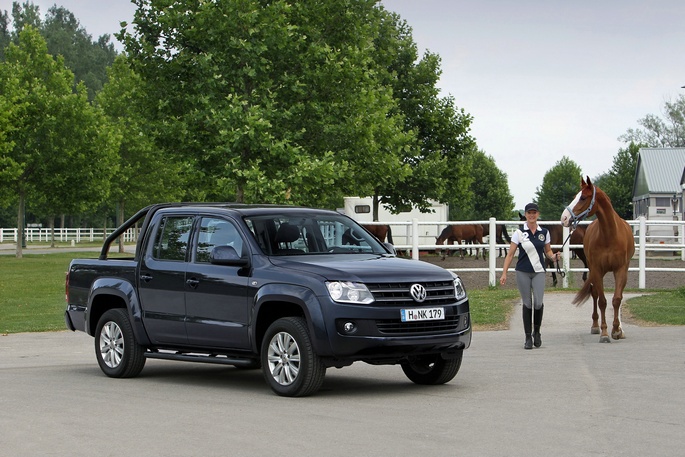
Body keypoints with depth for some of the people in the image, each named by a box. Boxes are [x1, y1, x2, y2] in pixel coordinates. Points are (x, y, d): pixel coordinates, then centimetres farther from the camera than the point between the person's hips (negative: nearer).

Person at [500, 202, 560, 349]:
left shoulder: (544, 232, 6)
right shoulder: (519, 233, -1)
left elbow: (547, 251, 18)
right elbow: (510, 254, -1)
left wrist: (553, 256, -6)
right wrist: (504, 273, -7)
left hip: (539, 272, 1)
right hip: (523, 272, -1)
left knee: (538, 303, -11)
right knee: (527, 304, 2)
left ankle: (536, 332, 13)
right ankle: (528, 337, 12)